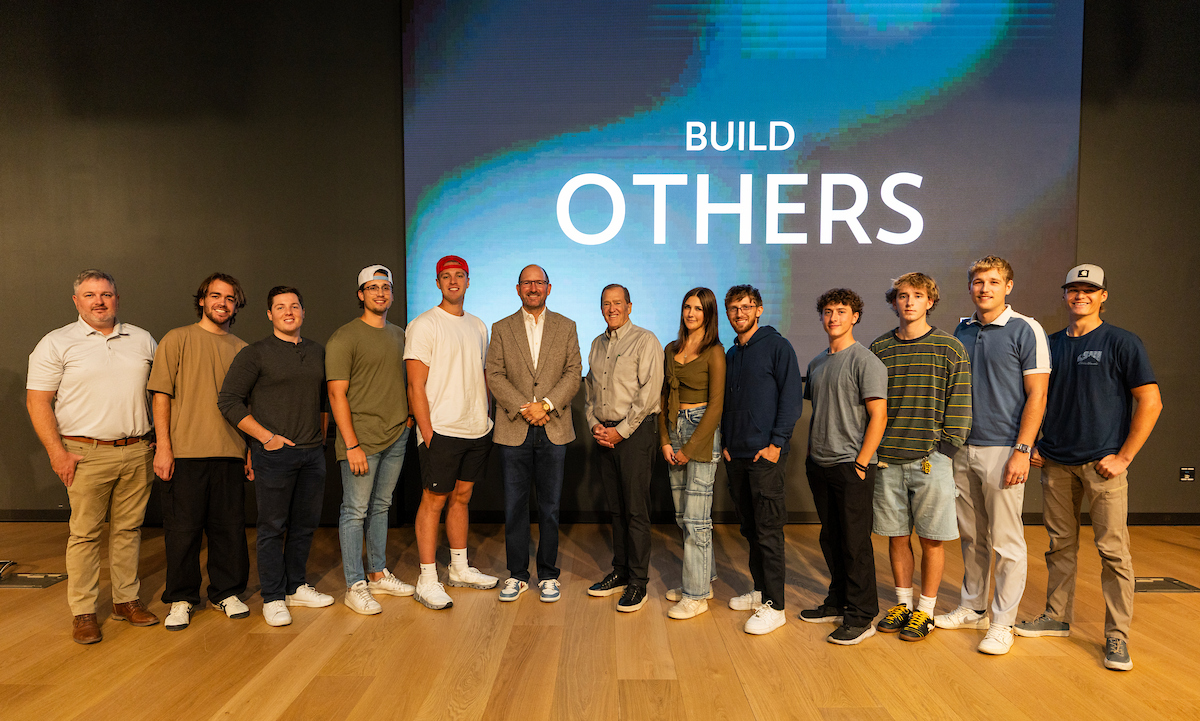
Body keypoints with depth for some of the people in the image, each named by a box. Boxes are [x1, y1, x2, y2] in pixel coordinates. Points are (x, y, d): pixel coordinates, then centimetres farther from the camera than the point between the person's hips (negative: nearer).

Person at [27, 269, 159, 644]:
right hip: (87, 454, -3)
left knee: (128, 528, 9)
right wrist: (57, 452, -10)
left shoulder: (142, 340, 11)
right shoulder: (57, 343, 0)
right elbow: (37, 401, -2)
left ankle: (126, 599, 20)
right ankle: (83, 611, 11)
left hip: (137, 451, 3)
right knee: (85, 532, 1)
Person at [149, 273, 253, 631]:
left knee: (230, 527, 8)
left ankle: (227, 591, 23)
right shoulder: (177, 339, 3)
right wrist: (163, 446, -9)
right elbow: (161, 396, -2)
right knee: (182, 528, 4)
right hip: (185, 452, -3)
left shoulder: (242, 349, 13)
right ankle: (181, 598, 19)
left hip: (230, 453, 3)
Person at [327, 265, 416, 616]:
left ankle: (378, 574, 26)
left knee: (381, 507, 15)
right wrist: (351, 445, -16)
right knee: (355, 511, -1)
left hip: (397, 437, 6)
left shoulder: (399, 334, 14)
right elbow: (337, 394, -11)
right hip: (362, 438, -6)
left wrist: (408, 413, 9)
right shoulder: (343, 338, -7)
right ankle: (355, 586, 8)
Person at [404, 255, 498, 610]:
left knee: (461, 497, 15)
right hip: (441, 430, -6)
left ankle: (460, 568, 27)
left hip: (477, 430, 6)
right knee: (434, 500, 0)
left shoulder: (478, 326, 14)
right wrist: (427, 433, -15)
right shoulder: (424, 325, -6)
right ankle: (427, 580, 8)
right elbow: (416, 386, -10)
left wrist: (486, 419, 11)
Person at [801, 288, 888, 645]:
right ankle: (838, 603, 30)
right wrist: (811, 454, 13)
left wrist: (860, 462, -15)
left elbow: (878, 416, -13)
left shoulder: (865, 361, -9)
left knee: (855, 542, -1)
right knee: (831, 539, 16)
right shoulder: (816, 363, 13)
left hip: (852, 467, -7)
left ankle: (861, 617, 10)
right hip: (819, 466, 7)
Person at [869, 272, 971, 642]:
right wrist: (874, 450, 4)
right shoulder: (879, 348, 8)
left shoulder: (950, 348, 0)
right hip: (887, 459, 3)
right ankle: (902, 604, 26)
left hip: (931, 459, -3)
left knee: (932, 538, 5)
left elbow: (960, 405, -2)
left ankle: (925, 610, 19)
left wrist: (945, 450, -9)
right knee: (896, 535, 11)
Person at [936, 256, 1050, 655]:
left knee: (1006, 541, 1)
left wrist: (1021, 451, -15)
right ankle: (972, 608, 27)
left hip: (1002, 449, -5)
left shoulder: (1026, 330, -5)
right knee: (971, 536, 14)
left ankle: (1002, 621, 12)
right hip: (962, 448, 5)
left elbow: (1037, 395, -8)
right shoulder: (962, 331, 11)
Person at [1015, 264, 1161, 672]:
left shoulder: (1121, 343, -3)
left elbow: (1151, 402, -6)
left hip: (1102, 464, -4)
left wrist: (1124, 456, -10)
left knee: (1113, 549, -1)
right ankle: (1057, 617, 25)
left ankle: (1117, 635, 10)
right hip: (1056, 463, 4)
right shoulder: (1051, 345, 11)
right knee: (1060, 544, 12)